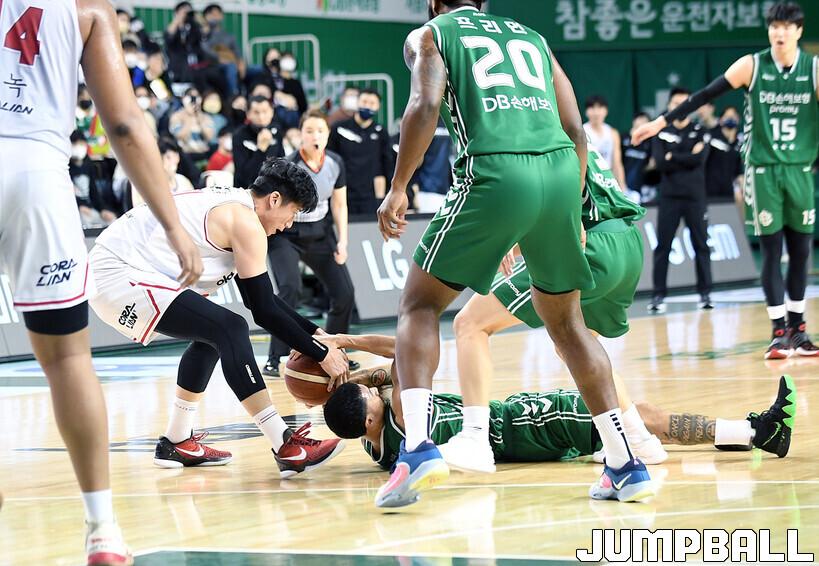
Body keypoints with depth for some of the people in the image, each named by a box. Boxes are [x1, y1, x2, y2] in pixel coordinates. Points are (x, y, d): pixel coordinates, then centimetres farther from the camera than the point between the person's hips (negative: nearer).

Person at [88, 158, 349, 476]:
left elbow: (259, 299, 26)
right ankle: (287, 450, -20)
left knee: (212, 335, 23)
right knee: (230, 329, -18)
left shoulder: (229, 204, 19)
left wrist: (313, 332, 21)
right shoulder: (245, 221, -11)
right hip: (119, 276, -11)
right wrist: (321, 355, -5)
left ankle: (177, 444, 29)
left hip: (107, 268, 11)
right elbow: (264, 312, -12)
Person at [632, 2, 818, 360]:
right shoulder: (751, 67, -5)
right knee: (771, 252, -2)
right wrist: (662, 122, -7)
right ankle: (779, 331, 2)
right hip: (763, 170, -2)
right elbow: (705, 96, -3)